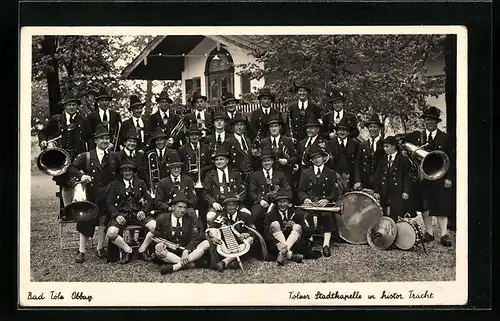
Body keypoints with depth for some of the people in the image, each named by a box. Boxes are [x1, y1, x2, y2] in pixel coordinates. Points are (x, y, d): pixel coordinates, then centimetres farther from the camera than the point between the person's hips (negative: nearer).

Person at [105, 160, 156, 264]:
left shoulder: (140, 183, 15)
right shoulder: (115, 184, 10)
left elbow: (149, 200, 13)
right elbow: (109, 203, 4)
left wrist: (144, 211, -8)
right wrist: (116, 215, -13)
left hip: (138, 214, 1)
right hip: (121, 215, -1)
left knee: (156, 227, -25)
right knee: (111, 234, -30)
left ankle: (142, 250, -6)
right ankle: (128, 250, -5)